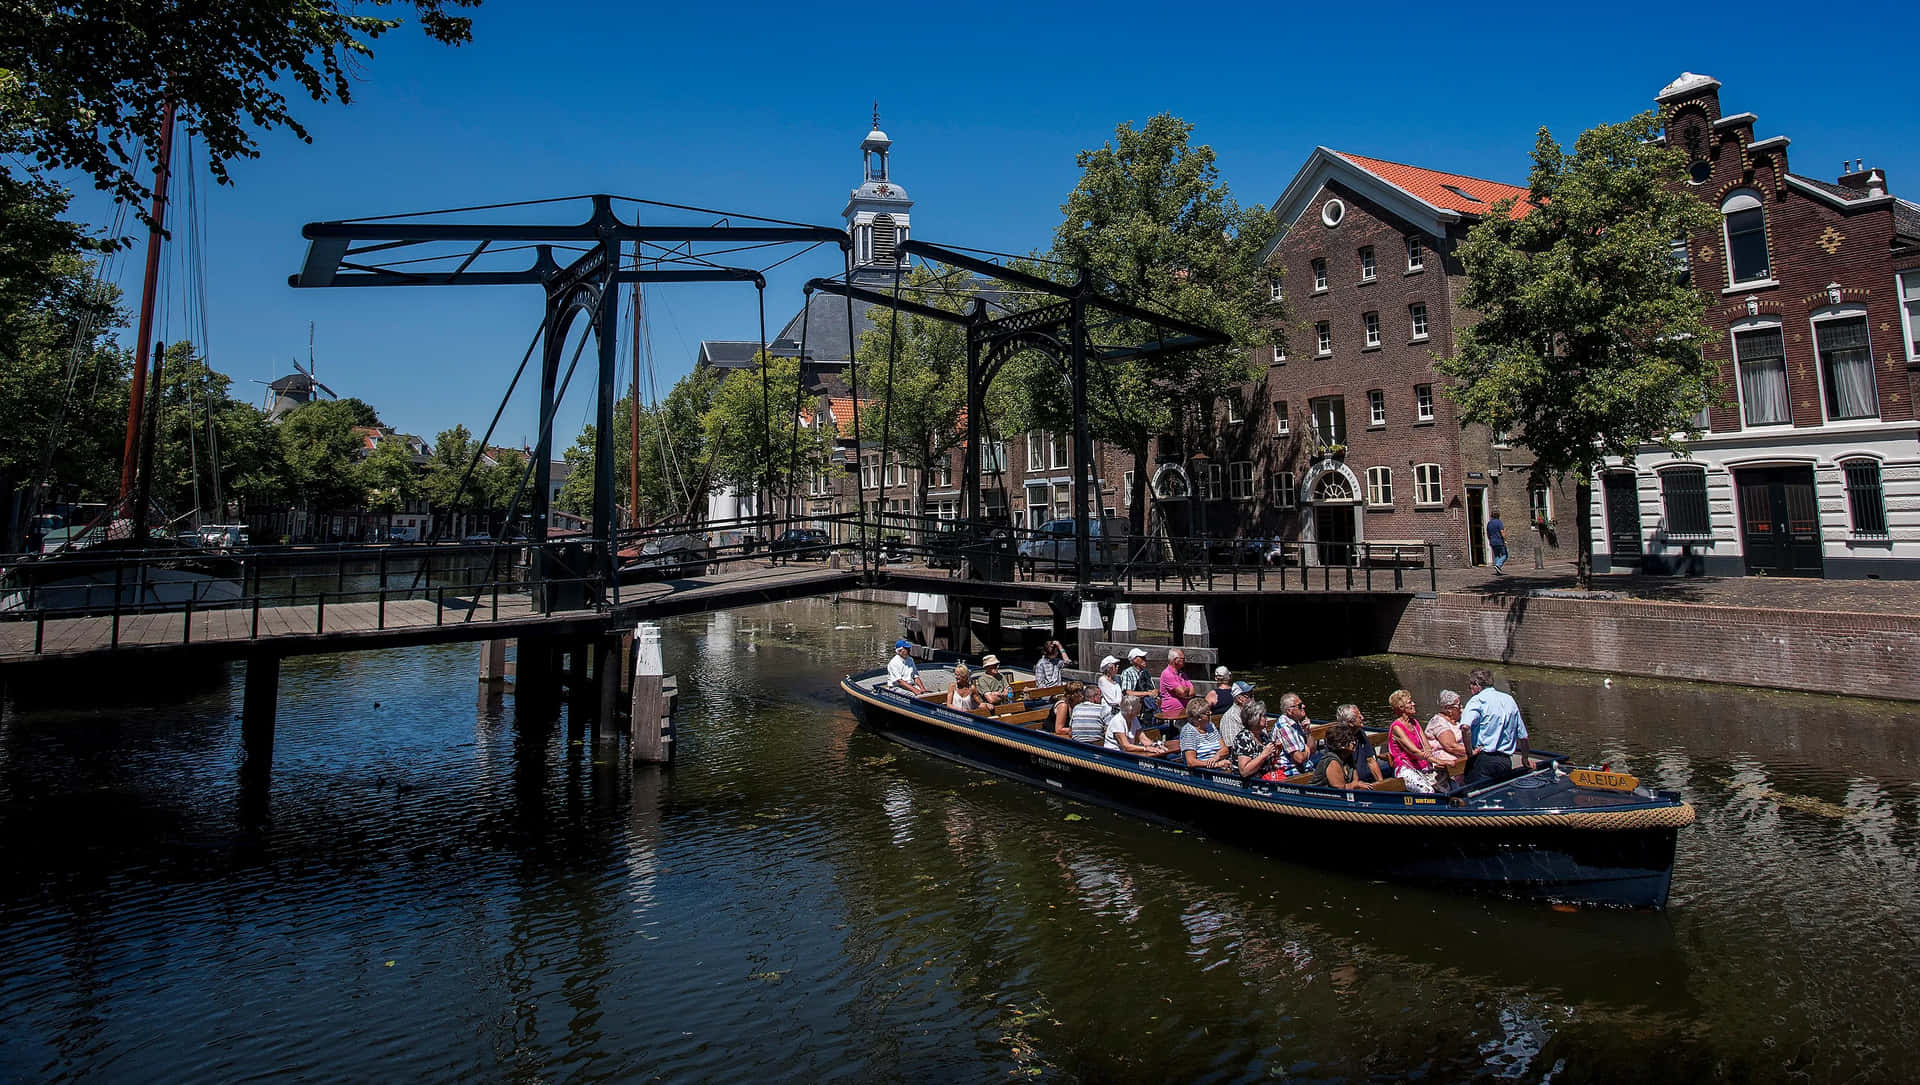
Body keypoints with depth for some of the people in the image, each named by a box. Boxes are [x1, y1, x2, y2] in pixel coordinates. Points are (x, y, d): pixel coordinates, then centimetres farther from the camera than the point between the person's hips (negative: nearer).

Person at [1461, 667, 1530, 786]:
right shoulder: (1510, 700, 15)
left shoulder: (1477, 700, -5)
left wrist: (1469, 751, -13)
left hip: (1482, 760, -6)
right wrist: (1525, 759, 31)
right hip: (1507, 762, 7)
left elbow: (1466, 726, -24)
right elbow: (1523, 736, 17)